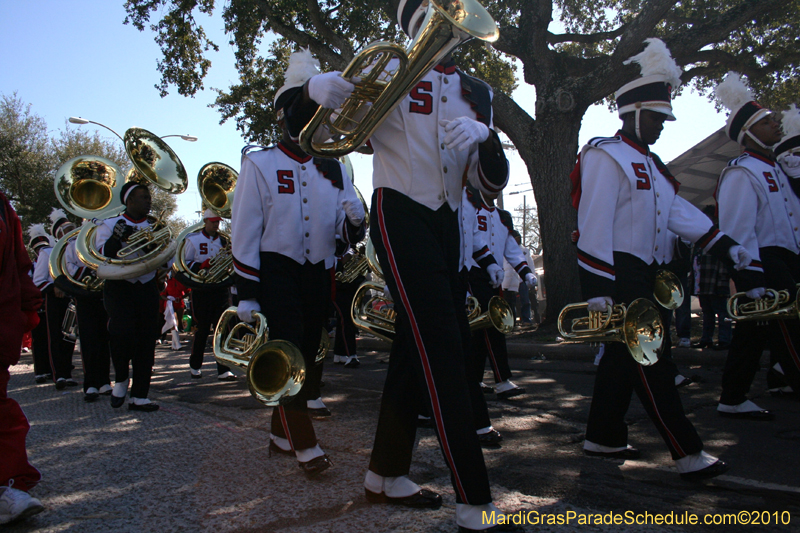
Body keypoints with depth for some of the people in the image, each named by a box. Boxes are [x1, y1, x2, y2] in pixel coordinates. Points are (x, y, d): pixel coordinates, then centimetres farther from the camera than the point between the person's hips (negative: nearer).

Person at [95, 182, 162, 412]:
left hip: (147, 288, 4)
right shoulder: (109, 225, 4)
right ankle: (121, 378, 1)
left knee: (146, 341, 0)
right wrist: (116, 238, -21)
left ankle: (139, 396, 9)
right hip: (118, 287, -3)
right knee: (123, 331, -25)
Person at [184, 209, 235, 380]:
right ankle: (195, 365, 24)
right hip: (201, 290, -3)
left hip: (220, 289, 3)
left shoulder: (223, 240, 12)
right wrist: (202, 265, -18)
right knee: (202, 329, 3)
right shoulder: (193, 239, 3)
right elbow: (184, 264, -1)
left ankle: (223, 370, -1)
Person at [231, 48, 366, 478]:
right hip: (276, 271, -5)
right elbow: (244, 232, -7)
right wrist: (246, 292, -11)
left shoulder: (333, 170, 9)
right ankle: (305, 445, 1)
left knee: (313, 356, 9)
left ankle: (281, 434, 26)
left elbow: (349, 232, 5)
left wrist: (354, 222, -20)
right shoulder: (259, 164, -2)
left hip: (320, 273, 5)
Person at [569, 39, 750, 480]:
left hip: (645, 276, 10)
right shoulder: (606, 156, -10)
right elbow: (594, 224, -18)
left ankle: (603, 437, 24)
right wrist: (597, 289, -23)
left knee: (624, 355, 13)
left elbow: (678, 211, 12)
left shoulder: (648, 164, 20)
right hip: (619, 275, -10)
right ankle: (687, 453, -2)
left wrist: (727, 246, 0)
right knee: (647, 359, -8)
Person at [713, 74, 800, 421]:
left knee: (752, 335, 12)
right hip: (763, 265, -10)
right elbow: (738, 232, -20)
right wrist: (753, 283, -24)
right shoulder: (740, 173, -13)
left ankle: (733, 401, 20)